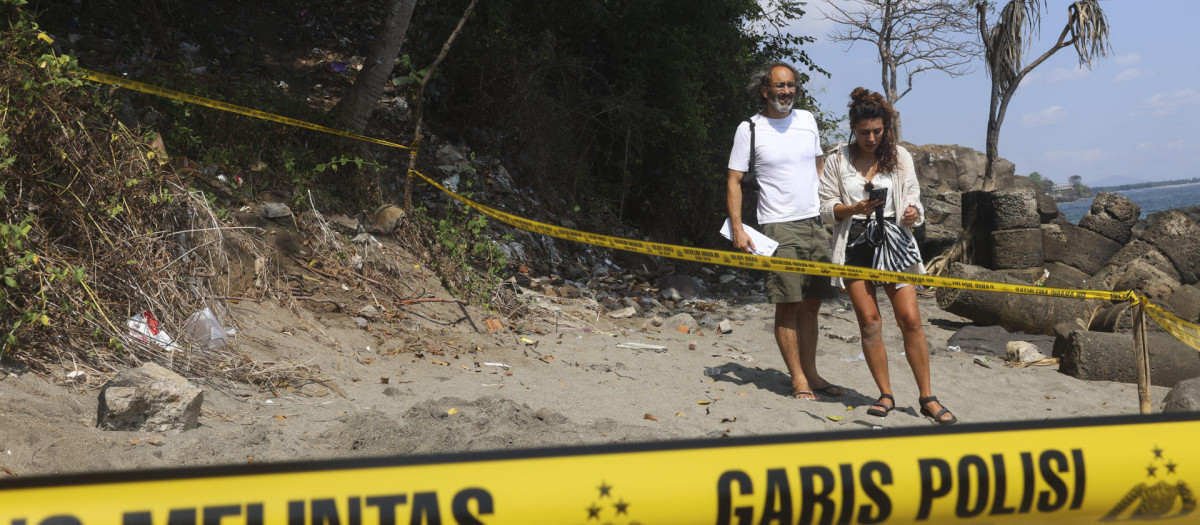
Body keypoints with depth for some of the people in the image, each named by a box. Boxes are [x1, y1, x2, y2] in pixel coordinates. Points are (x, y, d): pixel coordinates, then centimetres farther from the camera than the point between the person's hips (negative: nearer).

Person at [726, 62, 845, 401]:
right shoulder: (749, 129, -2)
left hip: (815, 223, 5)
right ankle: (798, 380, 1)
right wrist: (737, 229, -11)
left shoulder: (807, 120, 11)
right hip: (778, 227, -5)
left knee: (811, 304, 8)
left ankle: (811, 374, 17)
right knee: (788, 305, -5)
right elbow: (734, 181, -2)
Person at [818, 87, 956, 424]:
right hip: (855, 244, 0)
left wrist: (912, 213, -15)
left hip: (893, 241, 0)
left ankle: (927, 397, 3)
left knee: (910, 319, -6)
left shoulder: (899, 156, 8)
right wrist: (855, 208, -15)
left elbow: (912, 198, 8)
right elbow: (826, 210, 4)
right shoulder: (838, 160, 5)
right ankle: (886, 395, 9)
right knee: (869, 320, -3)